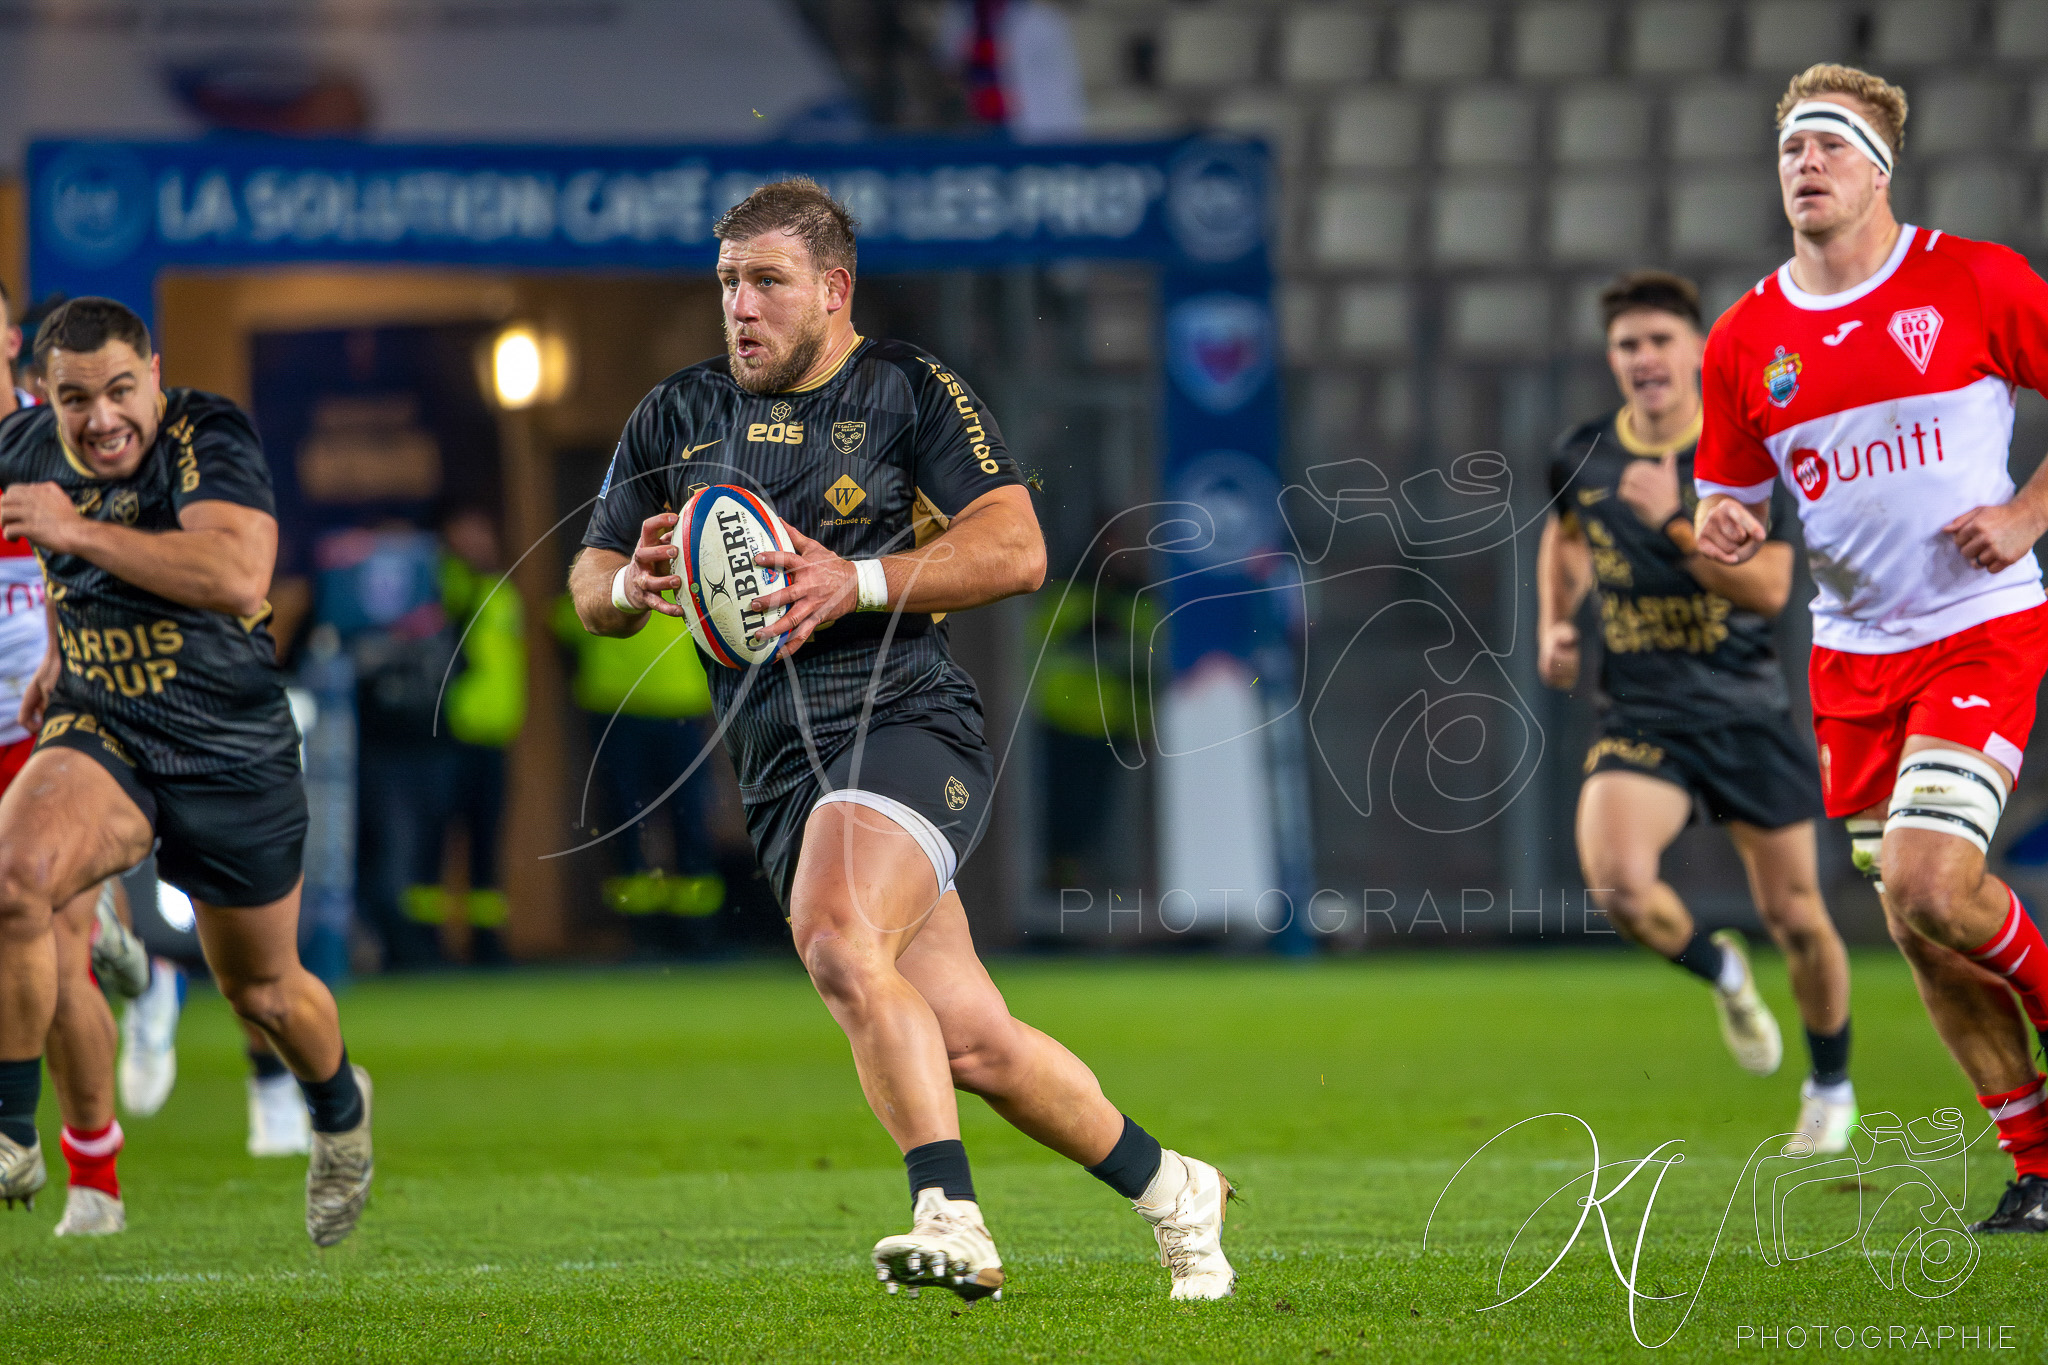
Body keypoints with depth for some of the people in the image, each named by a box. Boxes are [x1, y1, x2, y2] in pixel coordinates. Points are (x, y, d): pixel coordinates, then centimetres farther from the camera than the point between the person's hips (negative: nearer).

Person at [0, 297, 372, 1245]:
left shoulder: (209, 438, -21)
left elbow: (238, 577, -39)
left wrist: (81, 532, -40)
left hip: (234, 757, -3)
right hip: (100, 739, 3)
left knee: (262, 991, 13)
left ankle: (339, 1107, 48)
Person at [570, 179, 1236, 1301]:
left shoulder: (908, 391, 2)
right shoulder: (676, 416, 15)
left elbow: (1016, 548, -7)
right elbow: (589, 587, 18)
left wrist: (858, 582, -18)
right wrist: (633, 586, -6)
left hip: (906, 717, -4)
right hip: (780, 770, 4)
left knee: (838, 944, -32)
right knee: (973, 1046, 0)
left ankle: (952, 1218, -33)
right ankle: (1168, 1190, 19)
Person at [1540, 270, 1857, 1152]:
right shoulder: (1581, 457, 1)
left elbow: (1769, 587, -18)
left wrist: (1673, 524, -28)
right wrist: (1554, 620, 8)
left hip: (1746, 713, -1)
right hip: (1639, 716, 1)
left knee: (1794, 915, 3)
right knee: (1616, 882, -25)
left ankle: (1831, 1088, 29)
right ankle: (1718, 972, 9)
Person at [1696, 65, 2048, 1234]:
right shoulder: (1745, 341, 4)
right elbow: (1731, 502, 14)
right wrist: (1725, 532, -9)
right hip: (1853, 648, 5)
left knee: (1927, 881, -22)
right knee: (1911, 917, 2)